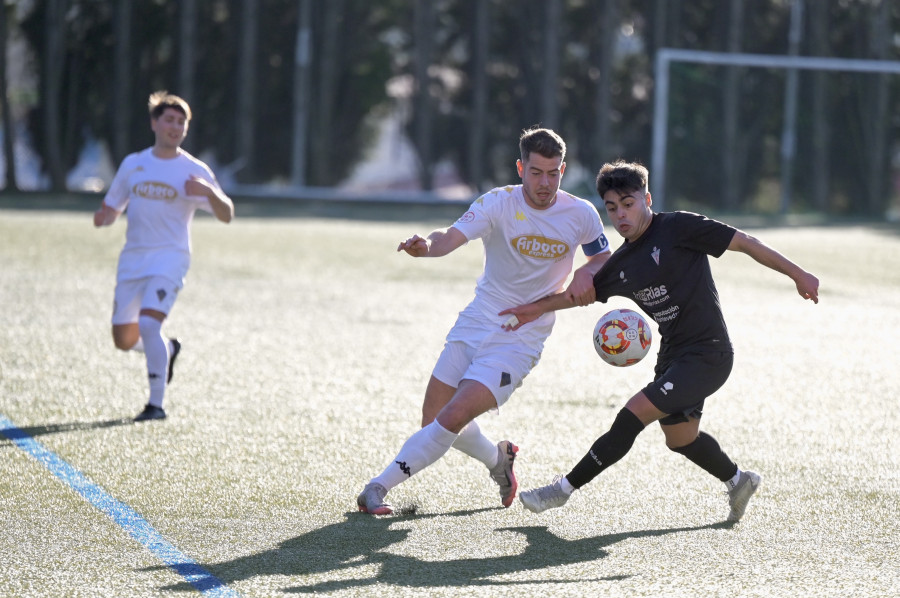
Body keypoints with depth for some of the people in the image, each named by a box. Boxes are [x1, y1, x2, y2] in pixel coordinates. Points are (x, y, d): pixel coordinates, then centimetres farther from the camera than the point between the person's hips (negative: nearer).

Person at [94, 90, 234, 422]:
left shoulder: (194, 171, -2)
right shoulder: (133, 164, 10)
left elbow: (226, 215, -6)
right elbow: (111, 206, 18)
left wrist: (209, 192, -26)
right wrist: (104, 217, -7)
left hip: (169, 258, -5)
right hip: (132, 258, 5)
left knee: (148, 323, -24)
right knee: (124, 339, 8)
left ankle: (156, 404, -15)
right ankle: (168, 349, 40)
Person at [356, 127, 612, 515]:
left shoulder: (581, 214, -7)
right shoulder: (499, 203, -12)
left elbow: (601, 262, 11)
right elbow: (454, 236, -27)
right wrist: (427, 245, -51)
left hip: (520, 340, -2)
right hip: (476, 322, 2)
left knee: (453, 418, -17)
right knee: (434, 418, 9)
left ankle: (380, 485, -6)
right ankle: (498, 459, 38)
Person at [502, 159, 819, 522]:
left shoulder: (677, 228, -13)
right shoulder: (621, 264, 8)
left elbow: (744, 243, -10)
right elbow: (585, 293, 24)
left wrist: (798, 275, -10)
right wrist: (539, 308, 12)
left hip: (708, 355, -8)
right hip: (673, 356, 8)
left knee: (633, 415, -14)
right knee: (681, 439, 19)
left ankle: (565, 488, -6)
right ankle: (737, 481, 44)